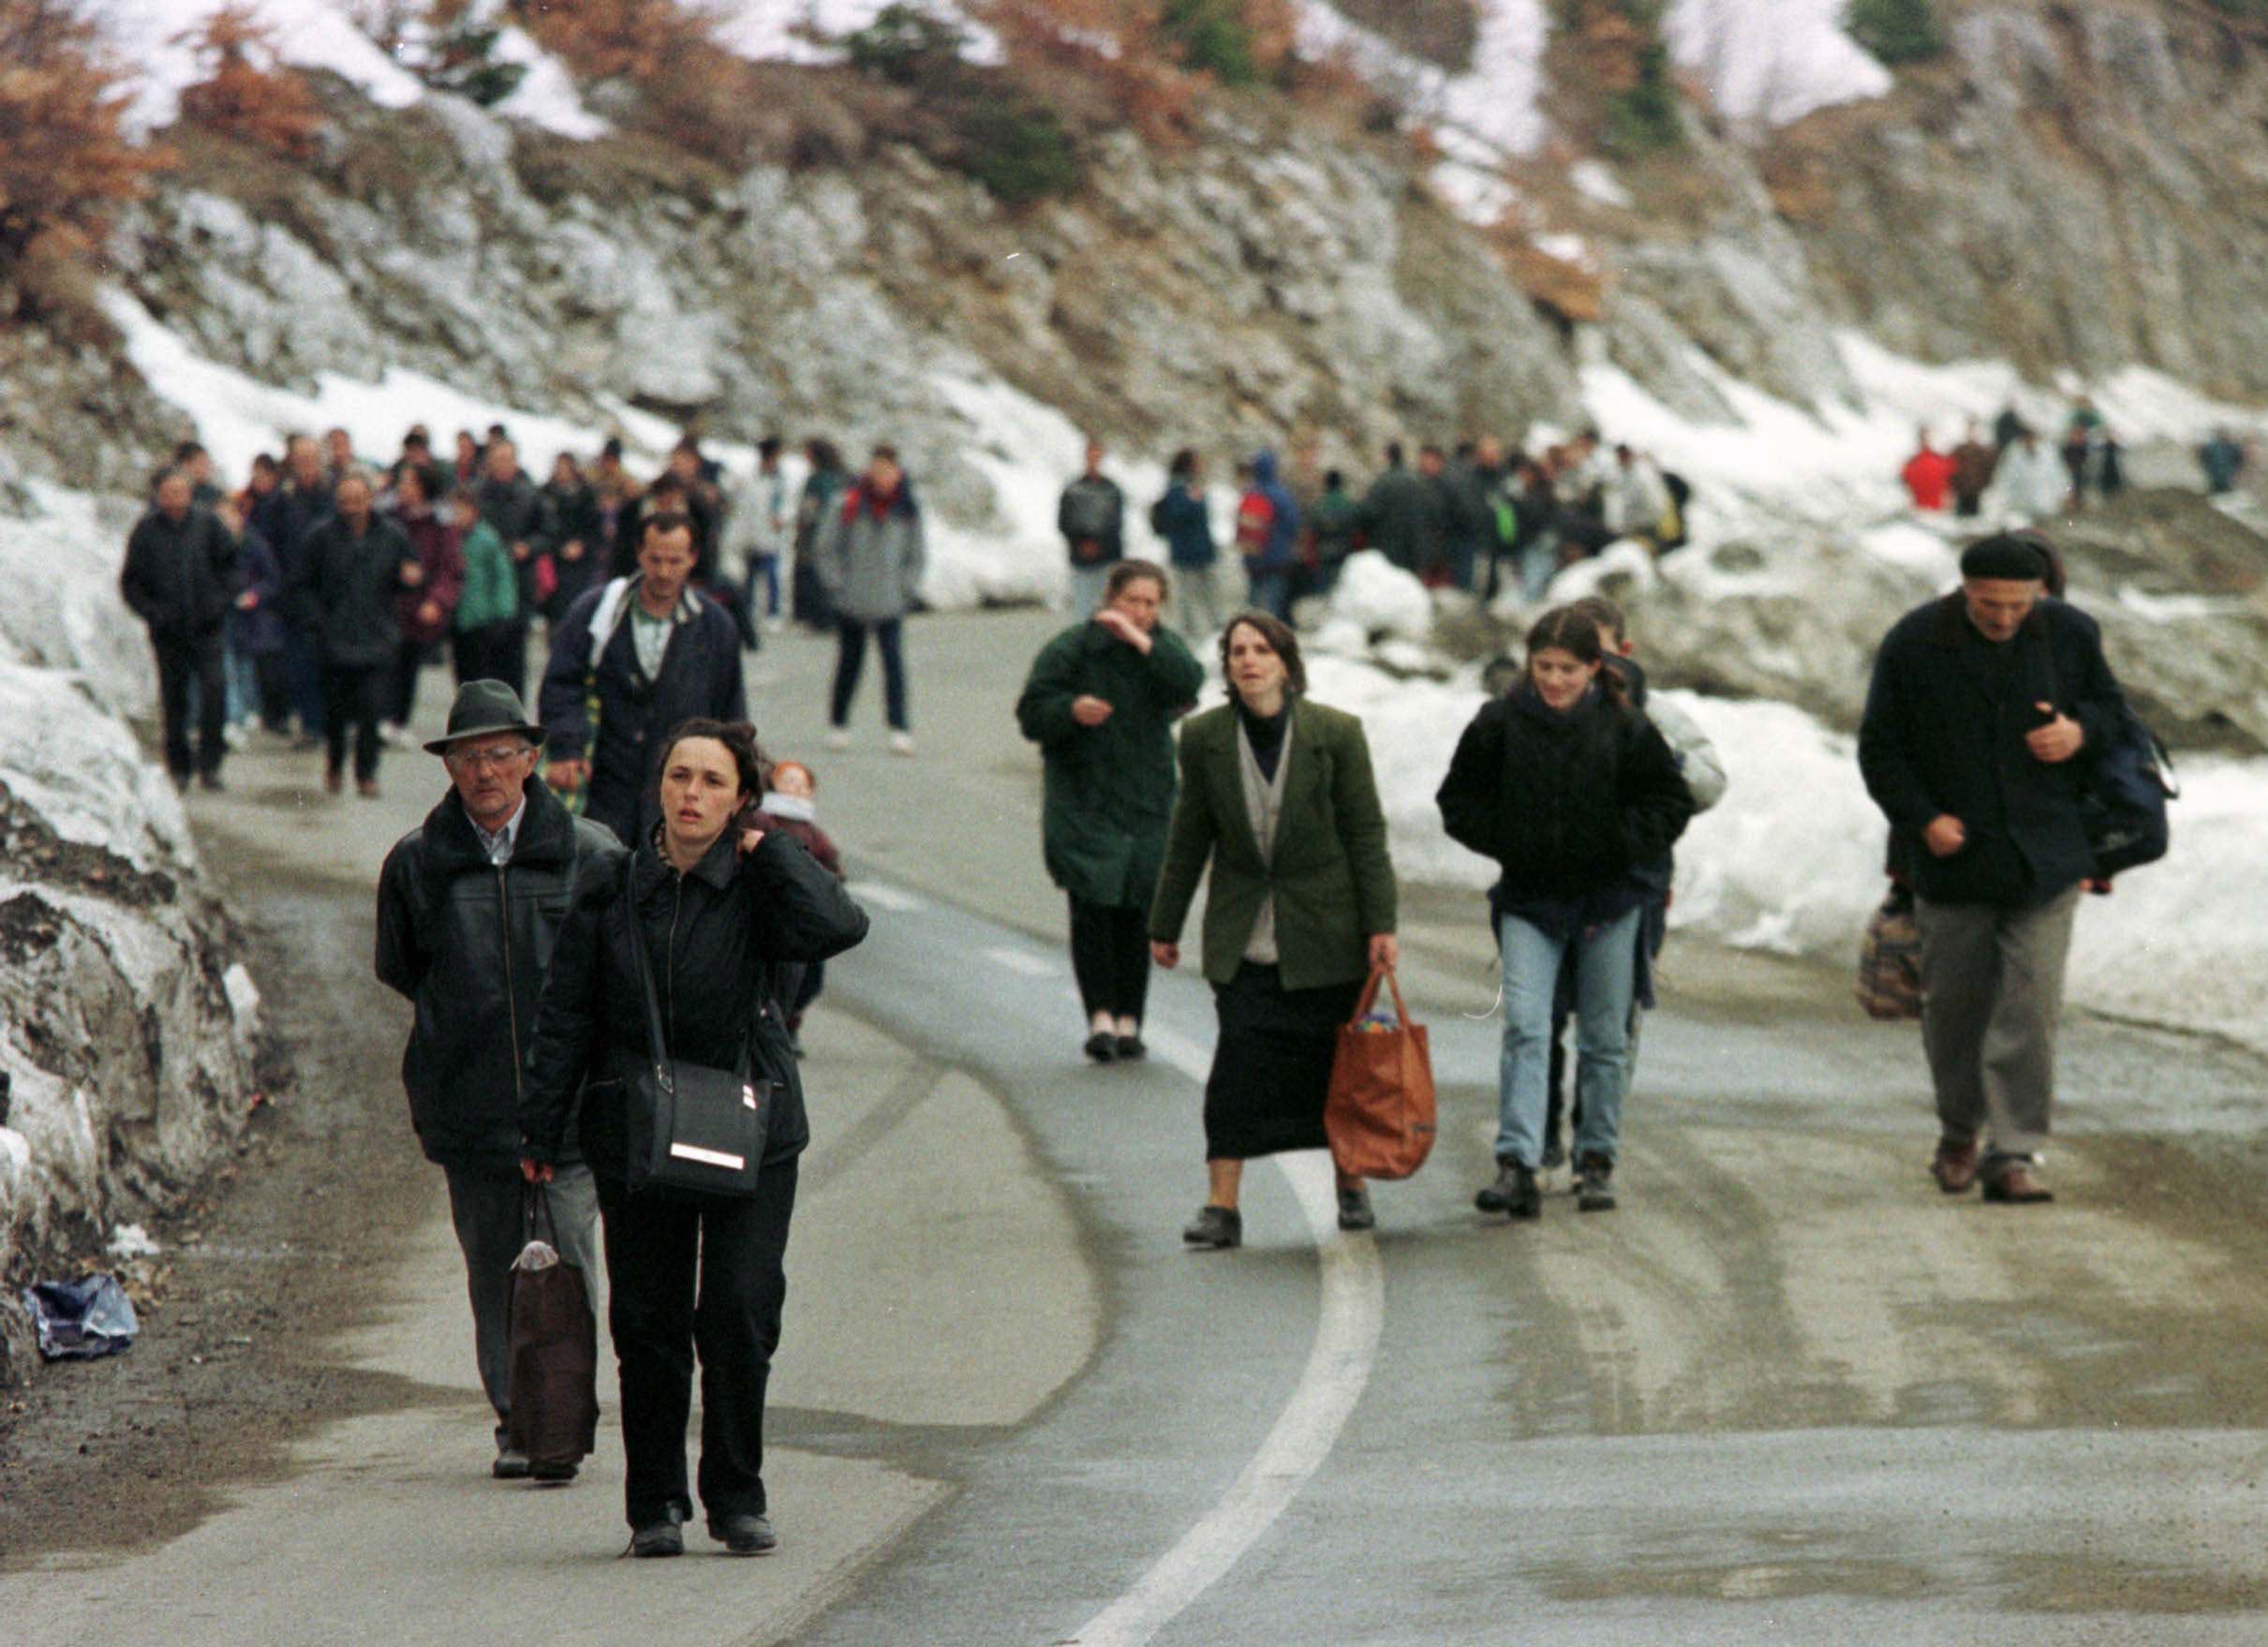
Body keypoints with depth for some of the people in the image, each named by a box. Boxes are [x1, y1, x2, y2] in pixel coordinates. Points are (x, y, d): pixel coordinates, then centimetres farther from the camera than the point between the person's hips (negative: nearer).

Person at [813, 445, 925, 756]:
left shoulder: (908, 511, 2)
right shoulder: (849, 507, -4)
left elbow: (918, 555, 13)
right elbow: (825, 549, 2)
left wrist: (907, 590, 3)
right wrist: (835, 585, -4)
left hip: (890, 604, 1)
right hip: (850, 603, -1)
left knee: (894, 661, -11)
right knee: (849, 663, 9)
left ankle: (899, 728, -12)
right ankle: (838, 724, 24)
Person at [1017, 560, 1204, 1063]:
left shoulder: (1163, 646, 7)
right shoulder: (1070, 649, -2)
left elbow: (1188, 684, -14)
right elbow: (1032, 713, -3)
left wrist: (1140, 641, -23)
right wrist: (1071, 710, -23)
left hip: (1146, 802, 3)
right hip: (1084, 805, -3)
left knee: (1135, 914, 2)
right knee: (1092, 908, -12)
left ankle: (1128, 1021, 7)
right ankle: (1100, 1017, -14)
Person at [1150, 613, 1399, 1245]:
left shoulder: (1336, 733, -6)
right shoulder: (1203, 737, -1)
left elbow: (1365, 831, -4)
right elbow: (1189, 836, 8)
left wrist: (1380, 925, -7)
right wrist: (1165, 926, 10)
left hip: (1324, 927, -1)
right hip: (1243, 934, 1)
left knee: (1335, 1062, 8)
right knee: (1238, 1063, -8)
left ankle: (1352, 1186, 27)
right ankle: (1221, 1204, -8)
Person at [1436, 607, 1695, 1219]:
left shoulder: (1625, 728, -4)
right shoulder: (1499, 723, -4)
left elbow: (1671, 801, 5)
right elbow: (1459, 800, 7)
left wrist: (1624, 845, -8)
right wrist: (1502, 842, -7)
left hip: (1608, 901, 1)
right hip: (1528, 898, -1)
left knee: (1605, 1037, 8)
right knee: (1525, 1028, -14)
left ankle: (1597, 1160, 21)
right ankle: (1516, 1165, -20)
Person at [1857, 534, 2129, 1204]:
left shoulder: (2070, 634, 0)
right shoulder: (1914, 643, -5)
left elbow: (2110, 700, 17)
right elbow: (1880, 748, 1)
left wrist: (2082, 731, -7)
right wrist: (1922, 818, -12)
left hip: (2044, 861, 0)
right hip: (1955, 857, 0)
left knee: (2031, 1008, -9)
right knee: (1954, 1000, 8)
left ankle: (2011, 1154, -7)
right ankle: (1960, 1133, 30)